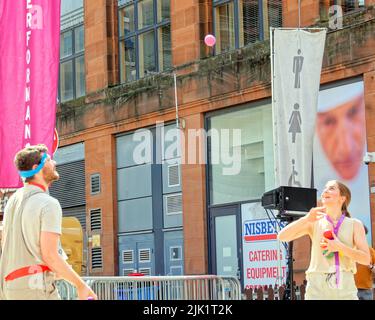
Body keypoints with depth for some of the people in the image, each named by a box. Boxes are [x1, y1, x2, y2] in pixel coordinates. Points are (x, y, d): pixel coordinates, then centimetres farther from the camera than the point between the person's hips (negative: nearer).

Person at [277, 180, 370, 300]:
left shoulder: (354, 224, 7)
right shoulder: (314, 223, 8)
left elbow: (366, 259, 1)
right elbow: (282, 236, -1)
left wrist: (340, 247, -12)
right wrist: (306, 219, -13)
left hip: (345, 289, 0)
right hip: (317, 288, 0)